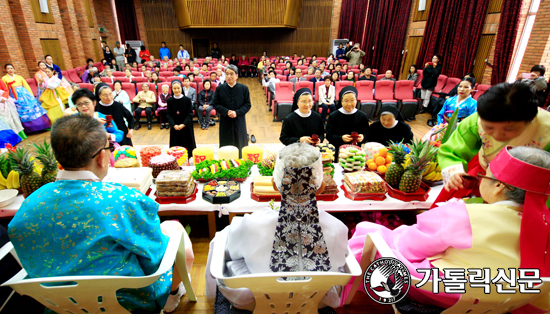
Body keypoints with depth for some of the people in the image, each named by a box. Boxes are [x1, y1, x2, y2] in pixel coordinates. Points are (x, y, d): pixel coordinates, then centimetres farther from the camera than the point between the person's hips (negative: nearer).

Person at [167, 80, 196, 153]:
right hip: (174, 128, 2)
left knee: (188, 146, 4)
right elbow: (168, 114, 0)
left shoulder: (187, 100, -5)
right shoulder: (170, 101, 1)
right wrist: (174, 125, -14)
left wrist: (183, 124, -16)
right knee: (175, 147, 6)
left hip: (186, 127, -1)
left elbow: (190, 114, -6)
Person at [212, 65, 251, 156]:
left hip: (239, 121, 0)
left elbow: (248, 105, 0)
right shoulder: (220, 88, 2)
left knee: (240, 144, 6)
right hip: (225, 122, 0)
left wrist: (237, 112, -15)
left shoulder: (244, 88, 0)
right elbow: (215, 104, 2)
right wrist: (226, 112, -15)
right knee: (226, 145, 5)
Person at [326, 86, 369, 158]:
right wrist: (341, 138, -19)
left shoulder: (363, 116, 5)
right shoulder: (333, 116, 0)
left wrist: (363, 137, -14)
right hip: (337, 150, -1)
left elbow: (367, 133, 9)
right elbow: (329, 136, -2)